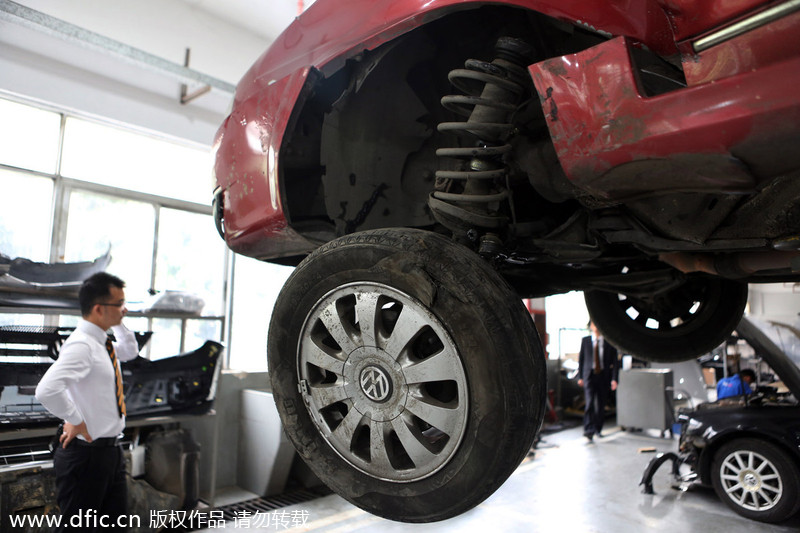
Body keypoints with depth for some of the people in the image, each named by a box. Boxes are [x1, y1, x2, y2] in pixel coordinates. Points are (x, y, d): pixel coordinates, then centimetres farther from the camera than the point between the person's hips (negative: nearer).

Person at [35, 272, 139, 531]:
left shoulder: (103, 342, 6)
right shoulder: (81, 345, -22)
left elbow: (130, 351, 27)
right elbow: (46, 391, -36)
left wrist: (119, 324, 11)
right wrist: (76, 422, -23)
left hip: (110, 449, 9)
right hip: (86, 453, -9)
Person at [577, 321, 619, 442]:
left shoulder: (609, 342, 3)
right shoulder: (585, 340, 4)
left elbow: (615, 361, 2)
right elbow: (581, 359, 8)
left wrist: (614, 378, -8)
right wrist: (580, 377, 4)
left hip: (604, 376, 1)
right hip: (589, 375, -1)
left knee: (601, 405, 8)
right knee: (590, 402, -14)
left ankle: (598, 429, 24)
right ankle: (589, 430, -16)